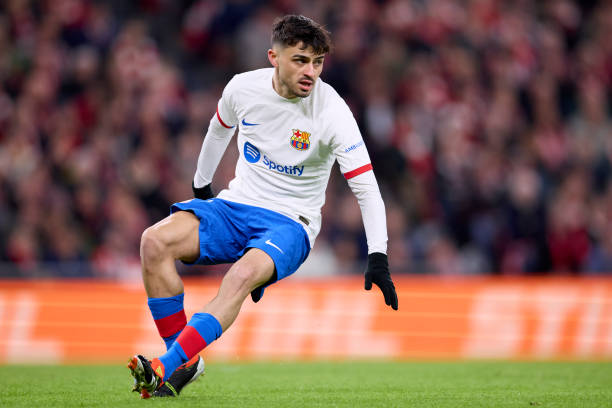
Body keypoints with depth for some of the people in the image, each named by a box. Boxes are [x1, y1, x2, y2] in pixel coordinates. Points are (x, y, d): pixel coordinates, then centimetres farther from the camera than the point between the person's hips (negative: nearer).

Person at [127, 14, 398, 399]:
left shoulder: (332, 111, -16)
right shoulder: (243, 87, -5)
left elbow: (366, 187, -17)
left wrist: (378, 258, -27)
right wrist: (201, 185, 31)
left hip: (290, 223, -4)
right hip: (236, 206, 4)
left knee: (243, 274, -36)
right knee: (155, 241, -21)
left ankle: (165, 369, -42)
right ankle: (186, 362, -16)